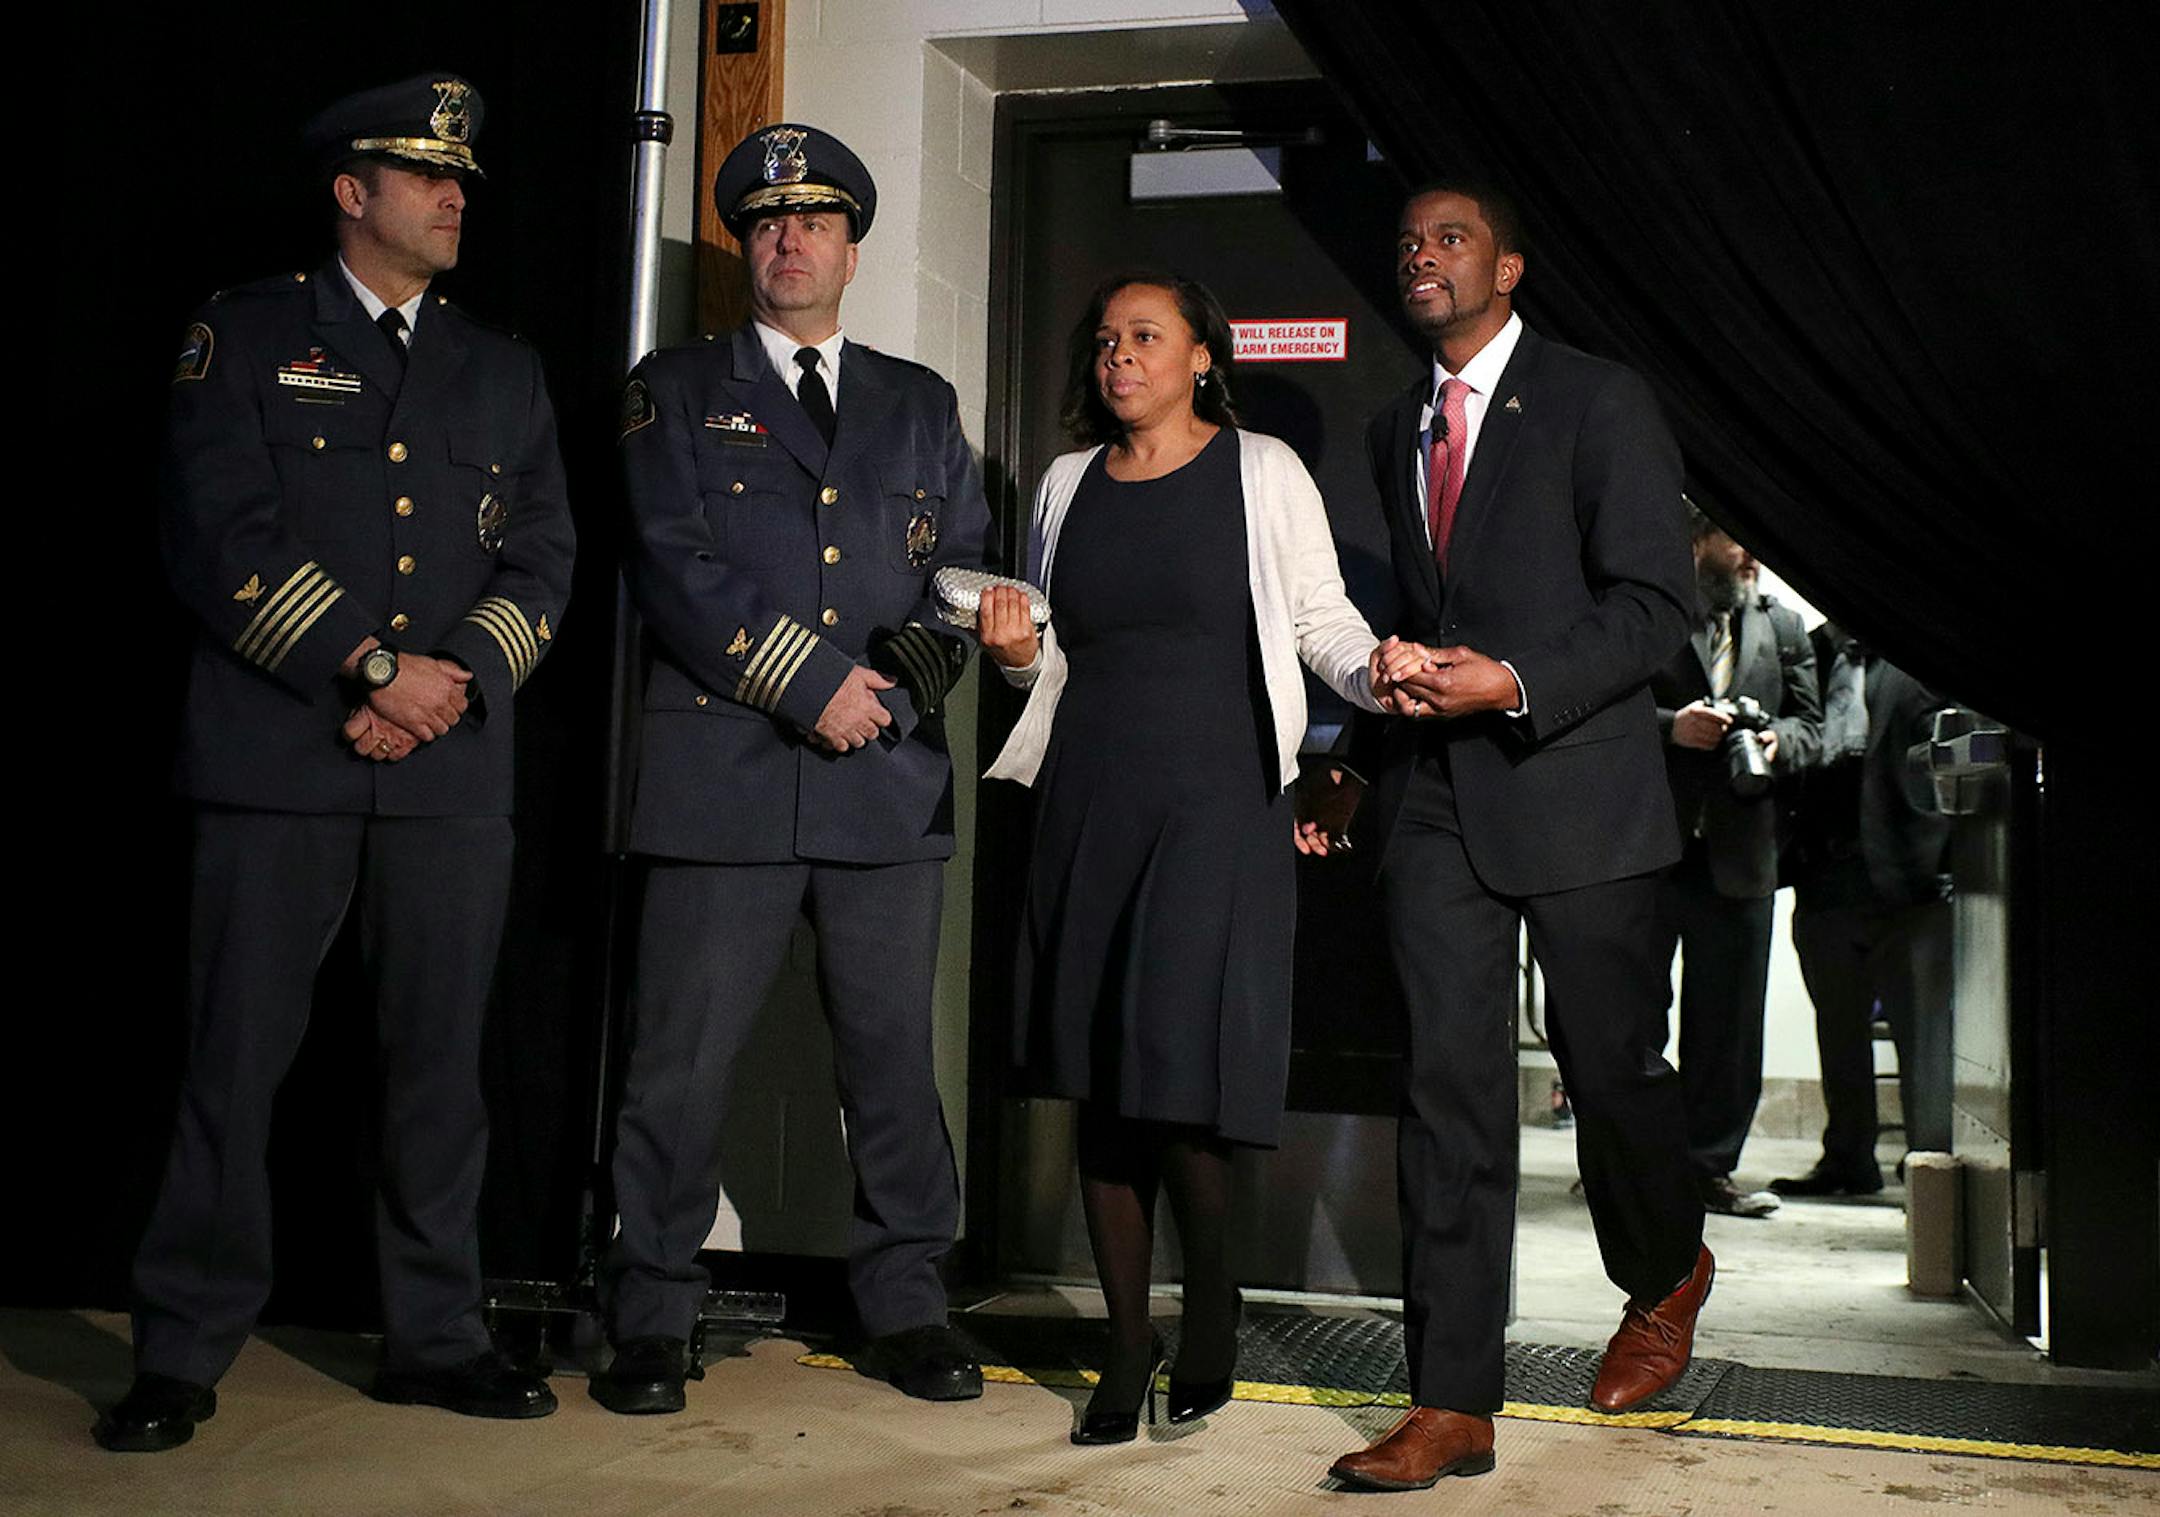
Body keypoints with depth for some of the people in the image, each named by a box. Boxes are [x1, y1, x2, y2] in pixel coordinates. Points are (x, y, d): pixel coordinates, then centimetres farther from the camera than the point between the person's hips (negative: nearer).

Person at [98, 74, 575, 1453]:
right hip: (277, 758, -3)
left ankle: (436, 1336, 16)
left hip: (453, 768, 3)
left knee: (443, 1055, 5)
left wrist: (455, 677, -7)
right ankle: (185, 1353, 10)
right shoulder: (244, 334, 8)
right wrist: (375, 668, -11)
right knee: (236, 1054, -1)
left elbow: (543, 560, 11)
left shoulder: (505, 370, 19)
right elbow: (218, 537, -4)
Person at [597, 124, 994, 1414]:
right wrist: (812, 682, -9)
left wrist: (901, 681, -5)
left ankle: (907, 1305, 19)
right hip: (723, 775, -2)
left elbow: (968, 570, 14)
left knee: (895, 1052, 6)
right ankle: (655, 1318, 12)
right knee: (683, 1056, -1)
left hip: (891, 779, 2)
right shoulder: (677, 392, 11)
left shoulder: (922, 404, 19)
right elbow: (674, 568, -2)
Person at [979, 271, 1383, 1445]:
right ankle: (1128, 1342, 18)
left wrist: (1380, 675, -17)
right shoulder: (1068, 482, 15)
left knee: (1179, 1075, -11)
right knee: (1097, 1081, 4)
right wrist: (1016, 654, 0)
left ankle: (1211, 1310, 15)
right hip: (1088, 802, 4)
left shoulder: (1261, 472, 4)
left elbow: (1324, 618, 3)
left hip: (1216, 802, -4)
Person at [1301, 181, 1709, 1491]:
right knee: (1450, 1088, -2)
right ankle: (1453, 1404, 2)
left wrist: (1518, 683, -21)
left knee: (1614, 1067, 8)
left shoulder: (1599, 402, -2)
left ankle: (1668, 1275, 39)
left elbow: (1657, 600, -9)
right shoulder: (1394, 430, 17)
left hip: (1576, 785, -4)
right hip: (1435, 802, 4)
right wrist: (1360, 765, 14)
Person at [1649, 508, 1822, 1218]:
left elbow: (1809, 721, 16)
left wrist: (1778, 740, -6)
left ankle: (1709, 1165, 16)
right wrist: (1670, 726, -17)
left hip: (1739, 852, 4)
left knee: (1727, 1021, 7)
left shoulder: (1782, 625, 17)